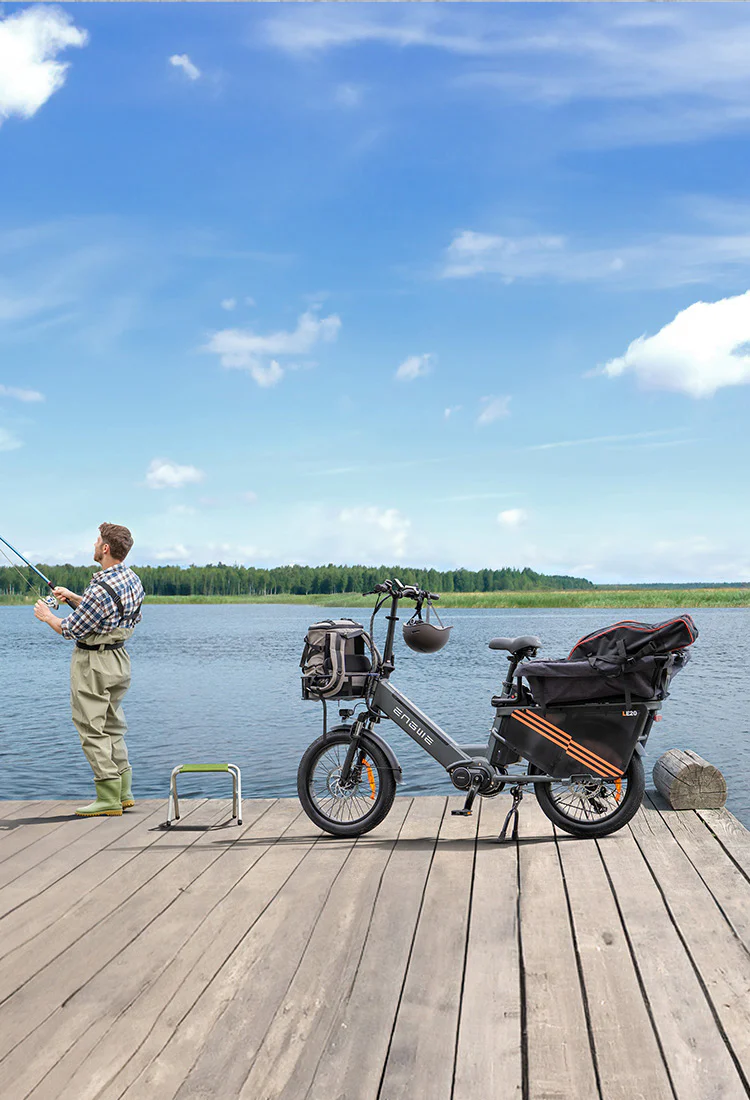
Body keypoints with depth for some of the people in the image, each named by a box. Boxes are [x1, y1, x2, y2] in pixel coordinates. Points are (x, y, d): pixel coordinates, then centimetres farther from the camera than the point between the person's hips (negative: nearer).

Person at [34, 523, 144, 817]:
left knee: (92, 730, -1)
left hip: (93, 663, -9)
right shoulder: (132, 579, 3)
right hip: (119, 658, 9)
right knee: (112, 726, 17)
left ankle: (109, 799, 2)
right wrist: (74, 598, 18)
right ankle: (123, 791, 21)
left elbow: (70, 630, -15)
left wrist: (46, 615, 3)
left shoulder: (101, 589, -25)